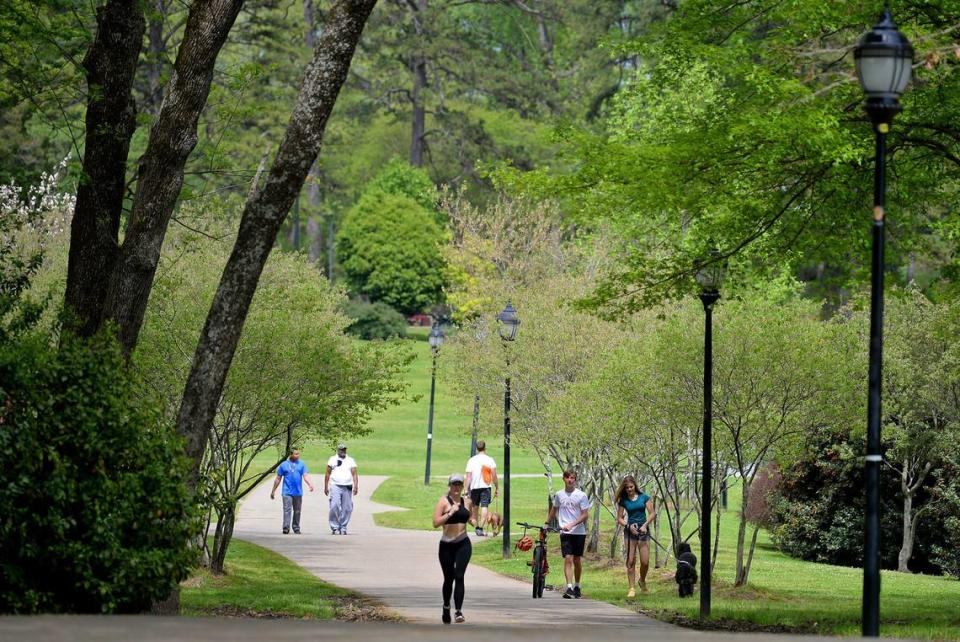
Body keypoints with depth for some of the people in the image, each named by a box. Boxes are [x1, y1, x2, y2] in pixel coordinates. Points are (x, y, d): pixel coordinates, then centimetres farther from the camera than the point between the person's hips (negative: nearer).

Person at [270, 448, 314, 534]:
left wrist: (310, 484, -21)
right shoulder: (284, 465, 3)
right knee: (287, 510, -12)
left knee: (297, 511, 9)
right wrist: (273, 491, 8)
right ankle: (286, 528, -17)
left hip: (298, 492, 2)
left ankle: (296, 528, 20)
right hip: (287, 492, -2)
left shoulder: (301, 464, 7)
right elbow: (278, 479, 8)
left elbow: (305, 476, -1)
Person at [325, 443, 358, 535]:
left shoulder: (350, 461, 13)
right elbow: (328, 474, 9)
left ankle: (343, 528, 6)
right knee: (335, 507, -13)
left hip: (347, 487, 2)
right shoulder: (332, 460, 9)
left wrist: (356, 486, -5)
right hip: (336, 487, -2)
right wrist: (326, 487, 3)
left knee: (347, 508, -2)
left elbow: (354, 474, 7)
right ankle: (335, 527, -8)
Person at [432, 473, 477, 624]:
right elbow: (436, 523, -13)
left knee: (459, 576, -12)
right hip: (447, 545, -2)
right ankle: (446, 607, 34)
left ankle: (458, 611, -14)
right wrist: (450, 513, -23)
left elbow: (471, 518, 25)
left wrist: (474, 521, 3)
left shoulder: (466, 502, 8)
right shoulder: (443, 501, -5)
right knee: (448, 578, 9)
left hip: (463, 544, 2)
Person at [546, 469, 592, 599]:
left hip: (579, 531, -1)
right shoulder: (559, 495, 7)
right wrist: (546, 524, 22)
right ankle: (569, 588, -19)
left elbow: (585, 514, -6)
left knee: (577, 560, 9)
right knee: (568, 559, -12)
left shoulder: (581, 495, -2)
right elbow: (554, 510, 23)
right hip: (565, 532, 1)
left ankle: (577, 586, 25)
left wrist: (571, 525, -16)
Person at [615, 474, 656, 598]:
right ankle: (632, 588, -2)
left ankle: (642, 581, 27)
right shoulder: (623, 500, 3)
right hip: (630, 531, 0)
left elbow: (652, 513, 1)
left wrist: (645, 525, -13)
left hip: (643, 530, 0)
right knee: (631, 561, -6)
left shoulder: (644, 497, 2)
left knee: (645, 562, -2)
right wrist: (628, 526, -13)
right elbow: (619, 518, 4)